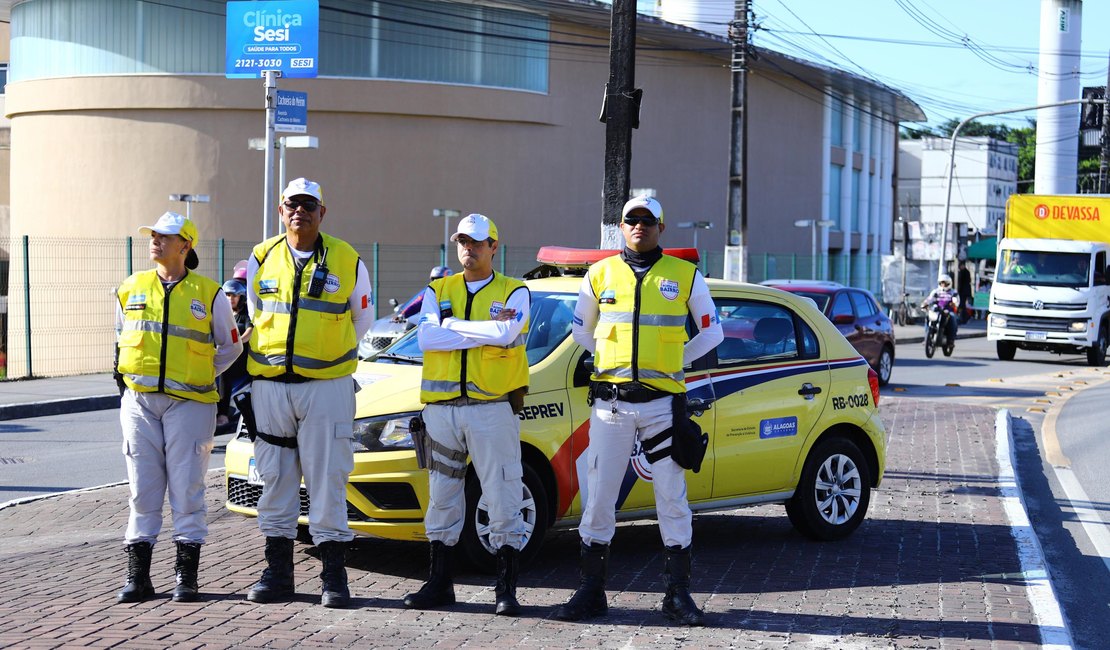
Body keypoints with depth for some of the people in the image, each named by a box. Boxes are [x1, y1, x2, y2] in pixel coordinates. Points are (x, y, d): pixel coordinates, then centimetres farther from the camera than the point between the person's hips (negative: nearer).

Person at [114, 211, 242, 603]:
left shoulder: (209, 295, 3)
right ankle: (137, 577, 8)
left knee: (187, 490, -2)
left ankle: (186, 577, 5)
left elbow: (230, 346, 12)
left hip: (188, 402, -3)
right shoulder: (131, 290, 11)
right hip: (139, 402, 3)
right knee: (142, 491, 4)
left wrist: (202, 378, 5)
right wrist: (126, 380, 12)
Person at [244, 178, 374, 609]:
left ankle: (333, 577, 4)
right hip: (269, 384, 3)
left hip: (327, 385, -2)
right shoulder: (261, 259, 6)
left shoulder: (348, 262, 0)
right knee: (275, 478, 7)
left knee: (327, 480, -3)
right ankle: (278, 573, 15)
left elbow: (361, 318, 13)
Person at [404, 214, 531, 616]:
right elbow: (426, 337, -6)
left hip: (492, 406, -3)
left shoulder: (514, 292, 4)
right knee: (442, 497, 8)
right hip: (442, 408, 3)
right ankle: (439, 582, 18)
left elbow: (506, 333, -17)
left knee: (503, 499, -3)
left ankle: (506, 589, 3)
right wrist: (487, 332, -9)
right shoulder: (438, 291, 13)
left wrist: (452, 325, -9)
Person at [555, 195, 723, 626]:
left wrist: (673, 362, 7)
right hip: (610, 401, 1)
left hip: (661, 401, -1)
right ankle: (591, 592, 12)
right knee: (598, 498, 2)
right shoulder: (600, 275, 7)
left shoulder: (685, 276, 4)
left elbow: (712, 331, 13)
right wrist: (611, 360, 11)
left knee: (672, 500, 1)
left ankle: (678, 595, 9)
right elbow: (581, 329, 20)